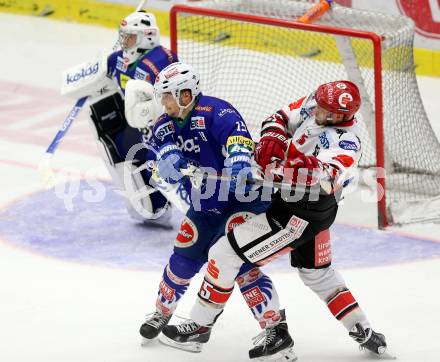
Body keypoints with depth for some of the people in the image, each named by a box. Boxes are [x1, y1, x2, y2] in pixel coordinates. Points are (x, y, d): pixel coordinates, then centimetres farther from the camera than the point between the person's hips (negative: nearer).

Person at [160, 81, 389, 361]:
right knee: (317, 273, 26)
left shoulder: (346, 144, -28)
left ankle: (200, 325, 10)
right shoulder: (312, 105, -5)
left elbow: (327, 178, -43)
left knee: (225, 253, -5)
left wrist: (305, 166, -58)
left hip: (299, 216, -10)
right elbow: (282, 119, 4)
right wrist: (271, 140, -13)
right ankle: (365, 334, 33)